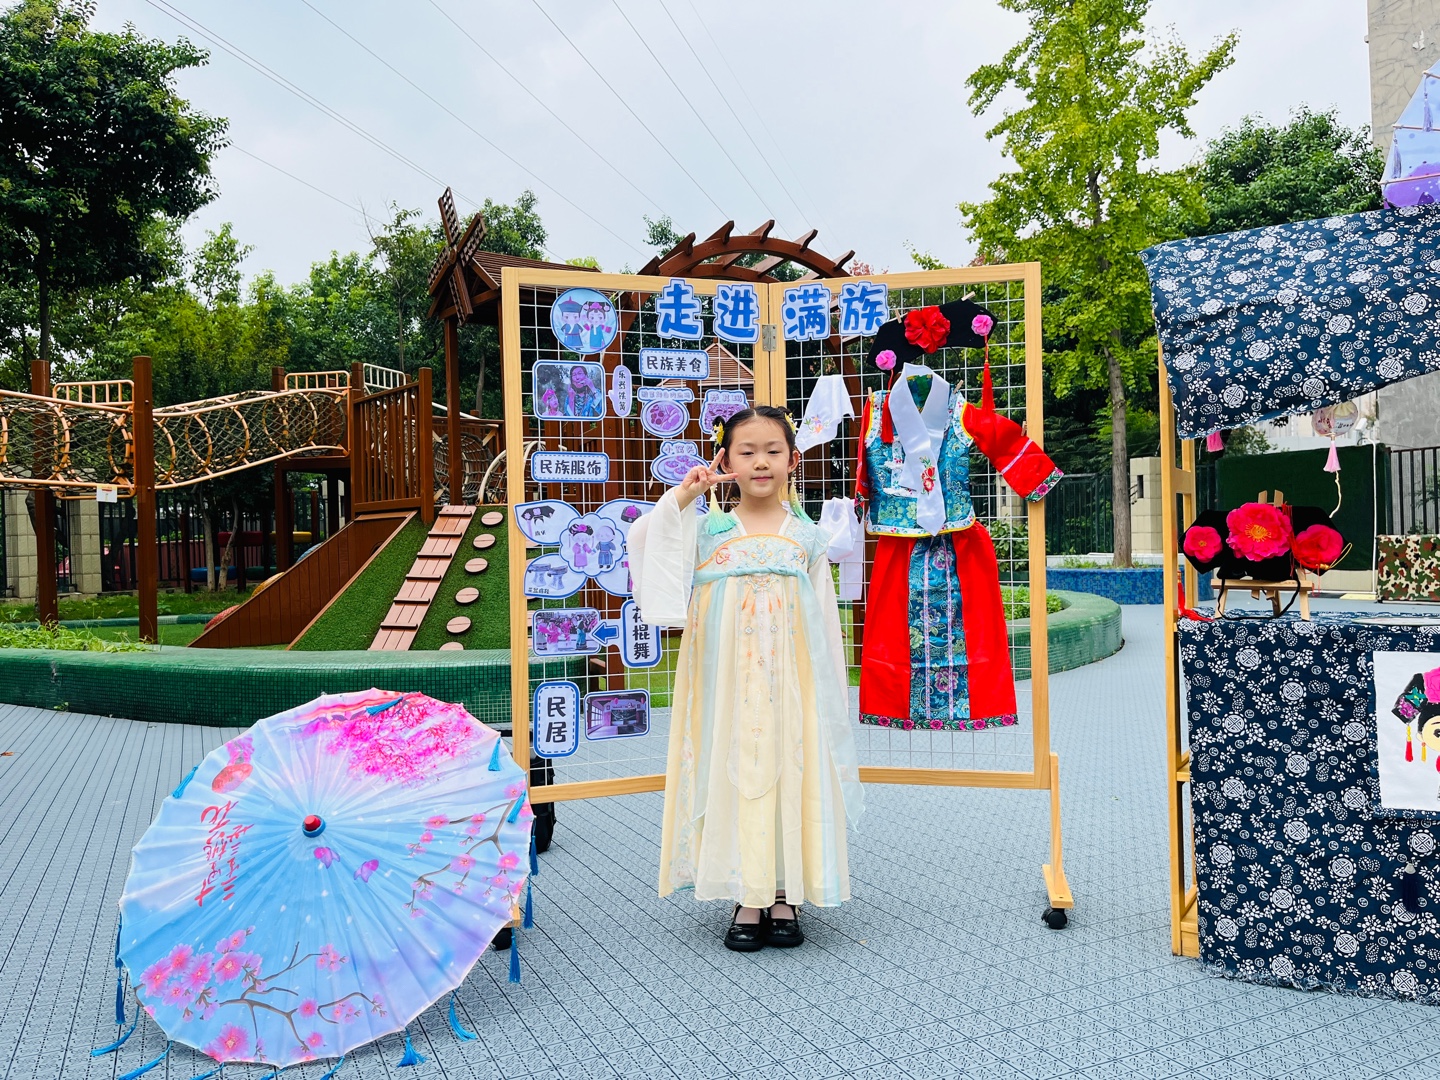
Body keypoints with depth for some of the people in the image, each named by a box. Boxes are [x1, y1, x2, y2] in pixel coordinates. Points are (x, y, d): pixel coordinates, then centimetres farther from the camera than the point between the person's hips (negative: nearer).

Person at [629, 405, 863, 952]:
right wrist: (679, 497, -13)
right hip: (727, 681, 0)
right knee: (733, 774, 3)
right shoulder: (708, 530, 5)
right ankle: (747, 898, 17)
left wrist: (830, 697, 6)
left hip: (789, 681, 1)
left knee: (791, 776, 3)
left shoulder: (807, 537, 7)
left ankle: (785, 896, 19)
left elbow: (824, 623, 8)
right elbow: (642, 542, -8)